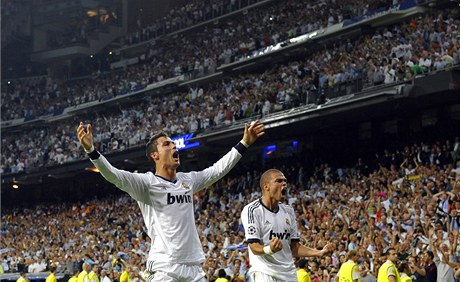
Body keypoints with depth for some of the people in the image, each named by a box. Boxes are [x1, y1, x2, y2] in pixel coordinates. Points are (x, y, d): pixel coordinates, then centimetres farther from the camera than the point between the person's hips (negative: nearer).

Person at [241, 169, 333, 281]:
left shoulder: (288, 211, 14)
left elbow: (295, 247, 15)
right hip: (264, 272, -7)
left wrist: (320, 252, 1)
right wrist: (269, 249, -35)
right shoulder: (252, 210, -8)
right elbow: (254, 247, -14)